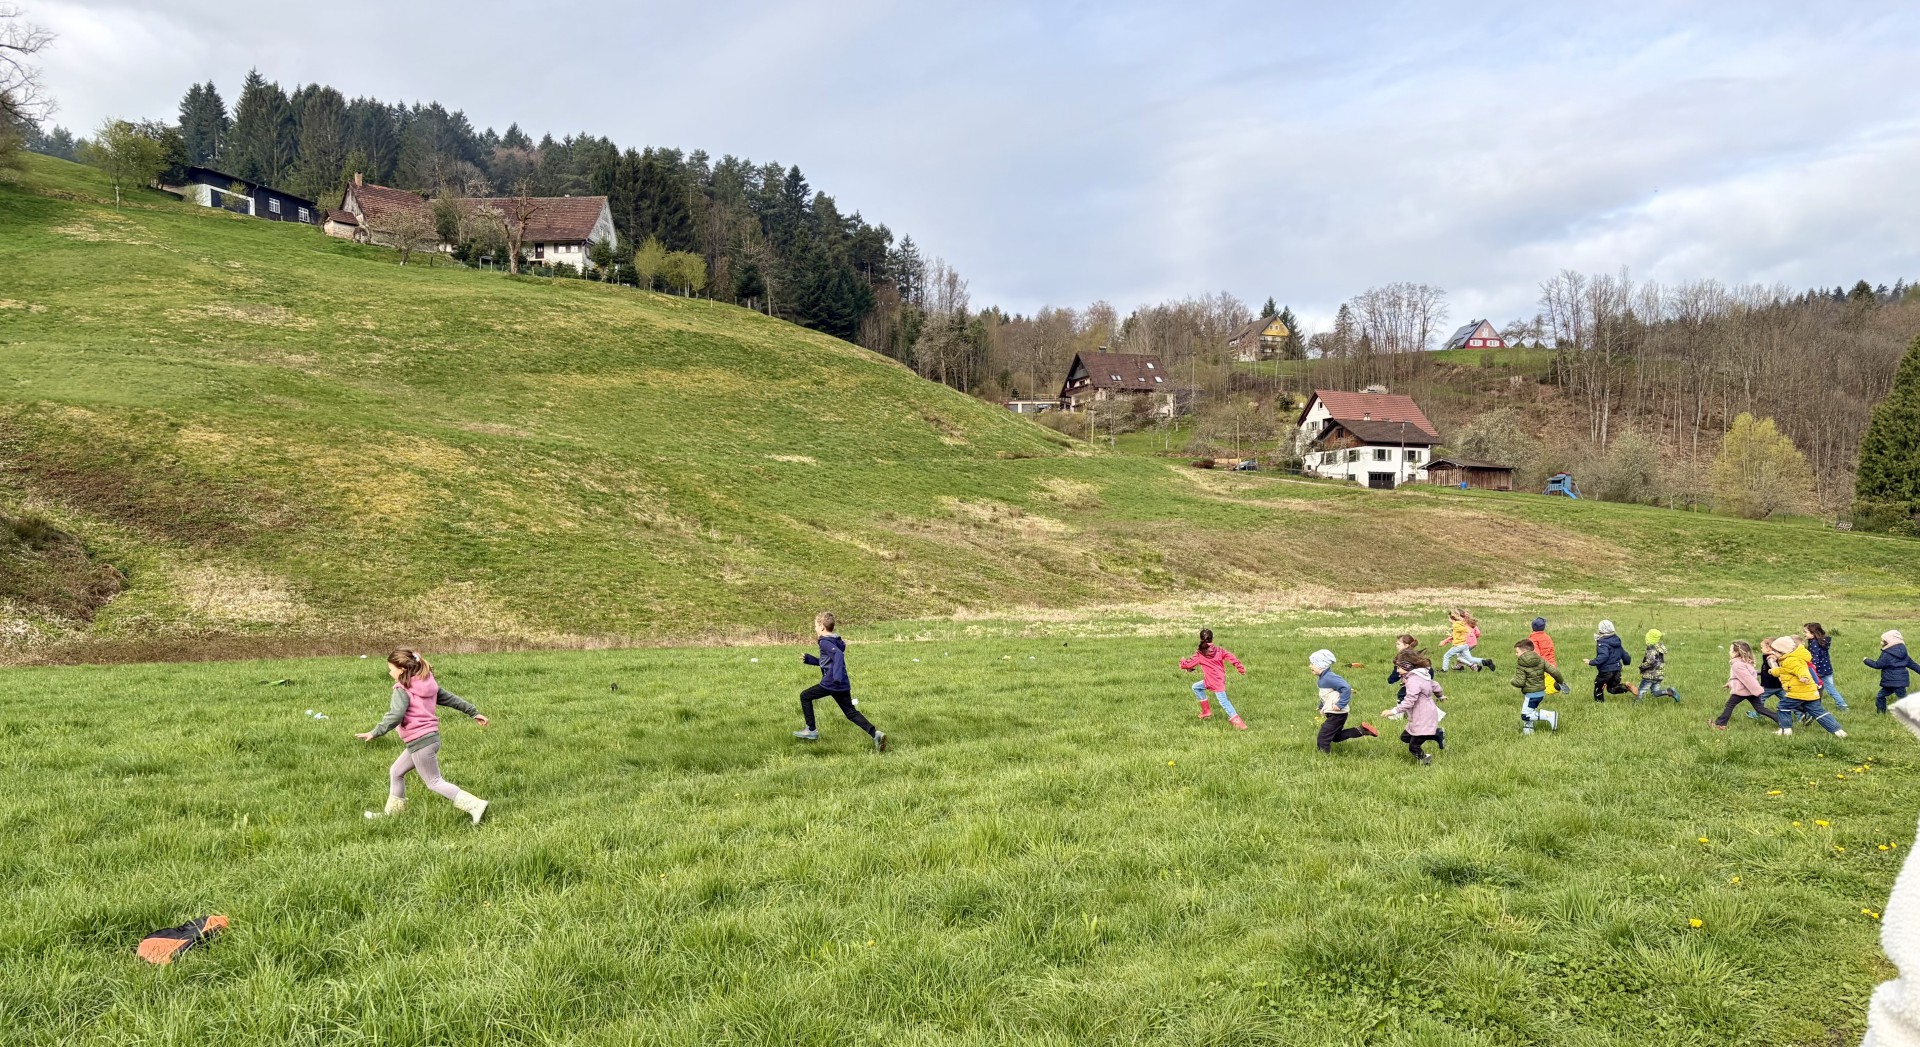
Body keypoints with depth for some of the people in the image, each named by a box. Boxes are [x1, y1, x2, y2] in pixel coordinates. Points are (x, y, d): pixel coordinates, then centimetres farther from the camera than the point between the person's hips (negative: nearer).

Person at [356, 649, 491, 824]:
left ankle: (476, 806, -8)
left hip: (420, 742, -9)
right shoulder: (428, 683, 10)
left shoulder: (402, 689, -14)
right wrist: (474, 712, 22)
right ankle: (392, 813, 30)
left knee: (434, 782, 0)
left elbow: (395, 715, -28)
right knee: (395, 772, 21)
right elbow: (451, 698, 16)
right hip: (431, 736, 9)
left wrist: (375, 732, -32)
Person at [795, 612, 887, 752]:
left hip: (830, 683, -9)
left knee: (805, 696, 11)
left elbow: (838, 655, -29)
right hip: (843, 685, 9)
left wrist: (837, 676, -38)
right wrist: (808, 659, 30)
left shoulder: (825, 642, -10)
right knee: (851, 712, 8)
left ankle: (811, 731, 14)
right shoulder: (835, 641, 19)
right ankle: (876, 733, -11)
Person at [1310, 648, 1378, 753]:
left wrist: (1340, 705, -28)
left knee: (1322, 741, -8)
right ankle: (1362, 730, 20)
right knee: (1336, 737, 26)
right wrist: (1321, 707, 15)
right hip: (1333, 714, 11)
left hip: (1336, 714, -11)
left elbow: (1346, 688, -31)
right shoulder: (1324, 678, 9)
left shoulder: (1329, 678, -24)